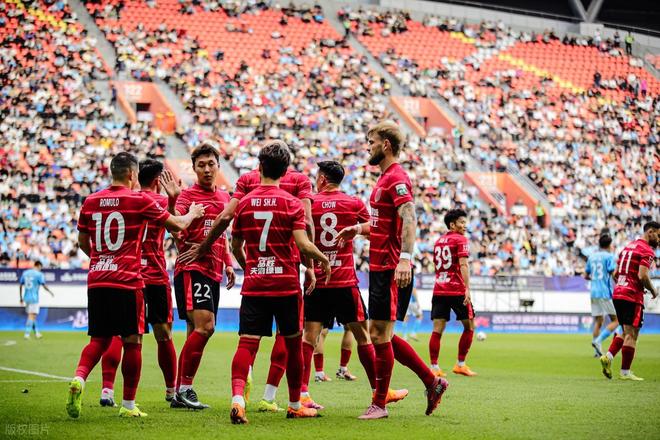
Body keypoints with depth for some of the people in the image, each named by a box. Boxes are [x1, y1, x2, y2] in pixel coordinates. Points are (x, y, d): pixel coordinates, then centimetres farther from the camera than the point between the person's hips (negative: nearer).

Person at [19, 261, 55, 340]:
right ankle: (27, 334, -13)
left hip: (26, 297, 6)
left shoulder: (25, 273, 11)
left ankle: (36, 333, 23)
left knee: (31, 316, 16)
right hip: (34, 298, -6)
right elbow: (44, 286, -11)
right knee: (32, 316, -6)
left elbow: (20, 285, 13)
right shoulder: (39, 274, -7)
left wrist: (21, 297, 19)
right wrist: (51, 292, 6)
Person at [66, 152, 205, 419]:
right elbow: (177, 225, 4)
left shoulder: (91, 201, 8)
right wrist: (193, 214, 24)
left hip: (96, 280, 5)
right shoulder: (139, 200, -4)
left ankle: (79, 379, -14)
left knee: (99, 340, 12)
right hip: (127, 281, -5)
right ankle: (128, 405, 8)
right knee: (132, 342, 4)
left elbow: (83, 241, 18)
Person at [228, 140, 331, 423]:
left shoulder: (244, 203, 4)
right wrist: (324, 259, 5)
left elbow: (235, 245, 13)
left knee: (247, 344, -5)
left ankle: (237, 397, -27)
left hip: (253, 284, 2)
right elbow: (303, 244, -14)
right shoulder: (292, 203, -5)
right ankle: (295, 405, 22)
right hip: (286, 284, -1)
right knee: (293, 343, 13)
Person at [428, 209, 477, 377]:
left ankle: (434, 367, -8)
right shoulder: (460, 239, -3)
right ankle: (460, 365, 9)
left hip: (439, 290, 6)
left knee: (437, 329, 0)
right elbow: (463, 265, -14)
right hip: (457, 290, -6)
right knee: (469, 327, 10)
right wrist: (467, 289, -20)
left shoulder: (438, 242, 18)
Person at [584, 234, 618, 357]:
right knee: (615, 320, 0)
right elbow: (614, 274, -14)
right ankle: (598, 341, -18)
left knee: (598, 321, 10)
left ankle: (598, 351, 6)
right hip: (606, 293, -6)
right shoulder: (609, 256, -6)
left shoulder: (592, 257, 13)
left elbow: (586, 275, 20)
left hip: (594, 292, 6)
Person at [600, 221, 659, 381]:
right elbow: (642, 276, -21)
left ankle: (608, 357, 3)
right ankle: (625, 372, 1)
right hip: (632, 296, -8)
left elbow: (615, 274, 18)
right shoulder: (647, 251, -10)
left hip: (618, 294, 8)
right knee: (631, 334, -1)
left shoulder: (628, 247, 17)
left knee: (626, 331, 19)